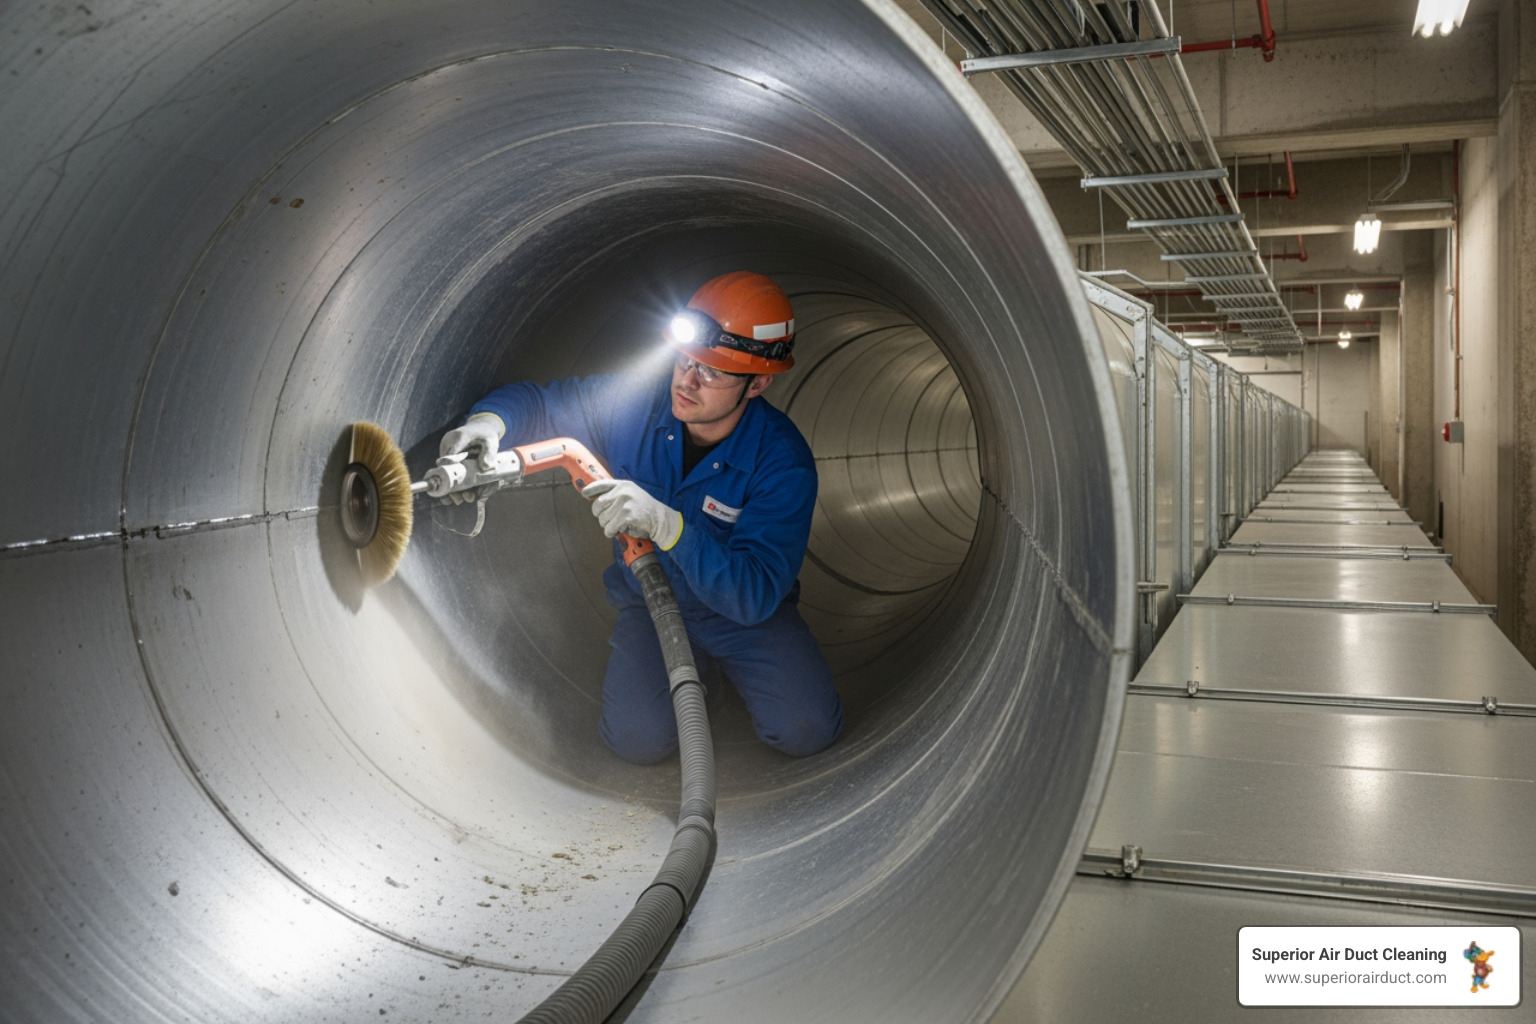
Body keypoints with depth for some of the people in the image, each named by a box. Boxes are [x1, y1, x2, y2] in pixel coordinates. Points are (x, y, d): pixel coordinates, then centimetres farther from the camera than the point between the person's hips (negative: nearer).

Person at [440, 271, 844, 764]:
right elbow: (535, 400, -4)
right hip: (650, 601, 1)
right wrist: (488, 420, -29)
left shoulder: (783, 461, -27)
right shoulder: (636, 401, -18)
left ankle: (728, 662, 12)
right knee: (639, 739, -22)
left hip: (744, 610, -1)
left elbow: (754, 595, -35)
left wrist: (667, 524, -48)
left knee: (806, 730, -21)